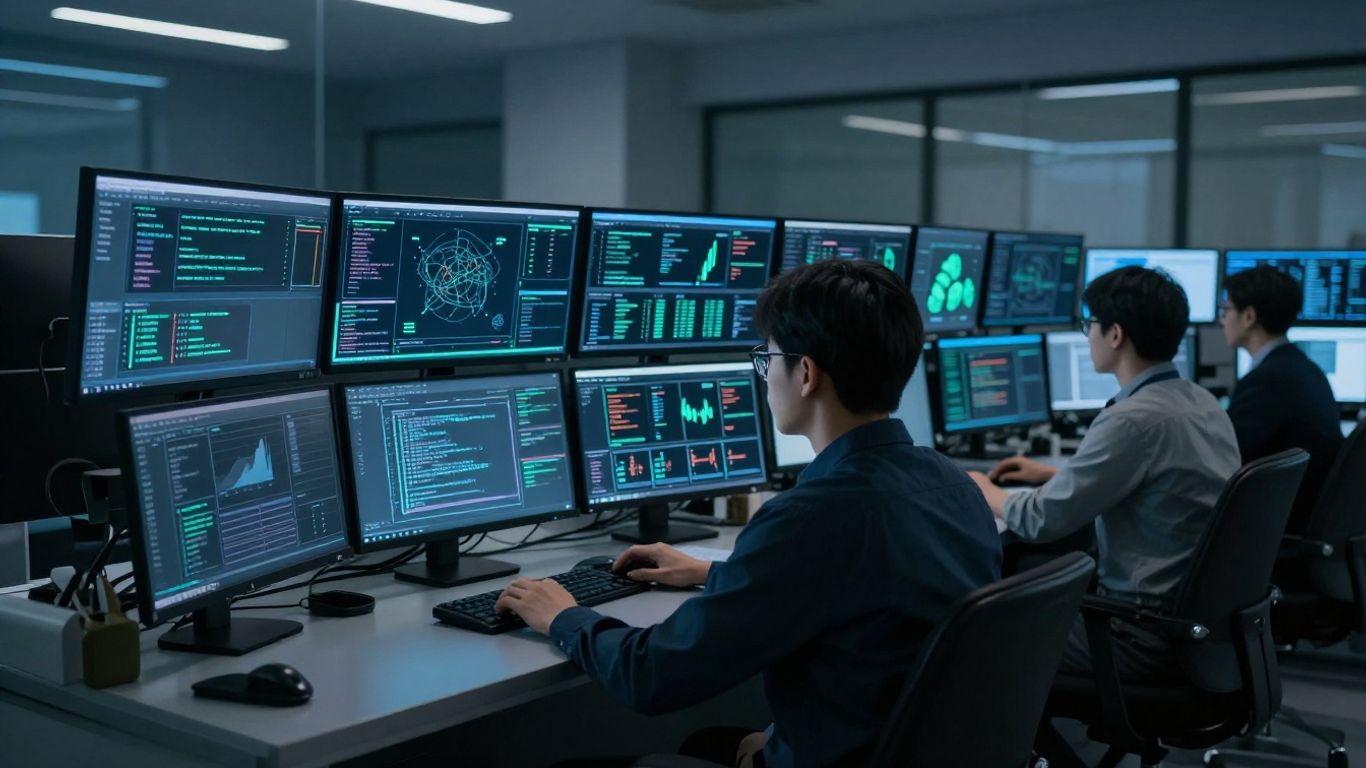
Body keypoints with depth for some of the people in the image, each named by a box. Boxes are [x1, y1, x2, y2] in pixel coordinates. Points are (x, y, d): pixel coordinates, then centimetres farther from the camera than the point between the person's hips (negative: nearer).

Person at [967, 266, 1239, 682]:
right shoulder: (1202, 402, 6)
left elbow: (1042, 520, -16)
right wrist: (1052, 474, 27)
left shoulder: (1133, 419, -23)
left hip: (1151, 633, -9)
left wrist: (985, 491, 4)